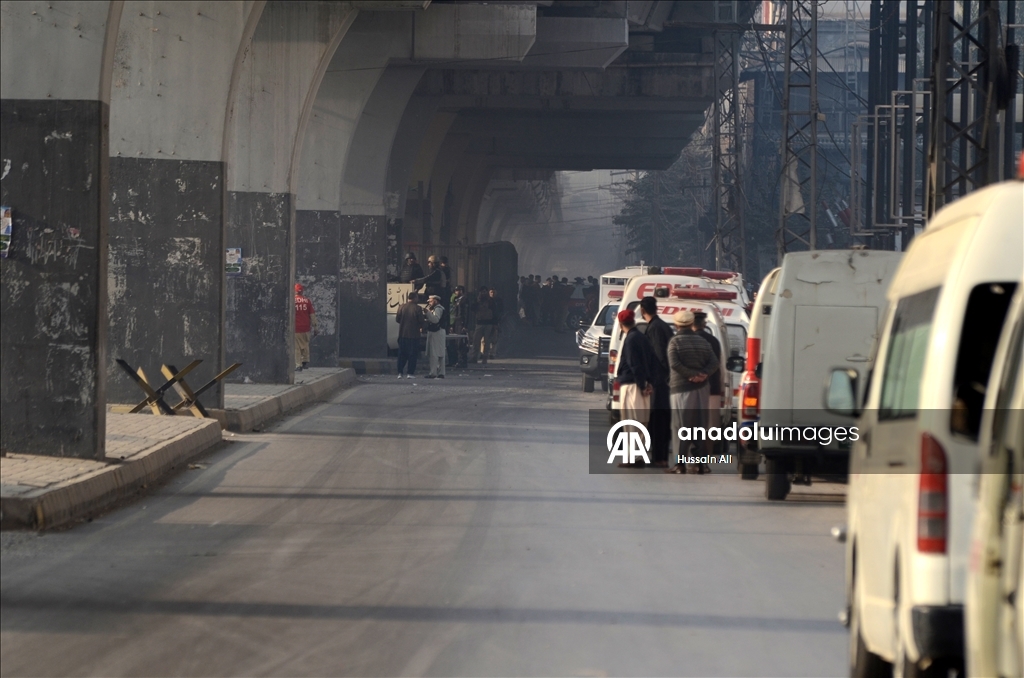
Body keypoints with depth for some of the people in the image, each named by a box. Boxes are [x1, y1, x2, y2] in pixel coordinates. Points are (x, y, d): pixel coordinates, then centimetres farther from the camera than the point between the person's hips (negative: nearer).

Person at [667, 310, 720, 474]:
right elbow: (714, 363, 1)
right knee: (700, 427, 9)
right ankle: (699, 463, 9)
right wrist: (702, 374, -11)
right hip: (701, 388, 5)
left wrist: (693, 374, -15)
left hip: (681, 388, -5)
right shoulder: (703, 343, 11)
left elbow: (674, 364, -19)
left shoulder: (675, 342, -6)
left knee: (682, 427, -5)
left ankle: (679, 464, -9)